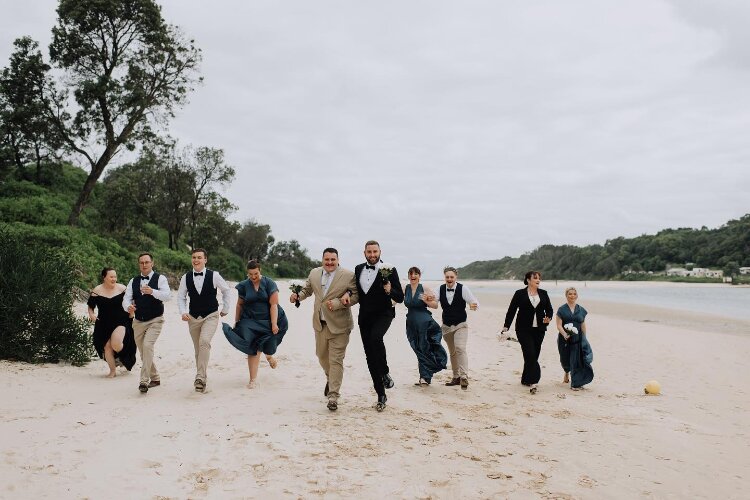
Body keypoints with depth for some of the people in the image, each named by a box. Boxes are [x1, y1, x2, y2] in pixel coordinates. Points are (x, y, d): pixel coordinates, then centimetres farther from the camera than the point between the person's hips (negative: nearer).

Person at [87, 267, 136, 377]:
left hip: (120, 322, -2)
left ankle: (121, 357, 16)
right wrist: (92, 315, -9)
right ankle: (112, 370, 20)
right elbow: (90, 307, 9)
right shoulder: (97, 291, 0)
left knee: (116, 344, -20)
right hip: (104, 324, 2)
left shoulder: (122, 289, -1)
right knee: (107, 347, 2)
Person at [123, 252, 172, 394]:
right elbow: (126, 298, 1)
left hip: (155, 321, -6)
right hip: (138, 322, 6)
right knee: (143, 352, 13)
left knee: (147, 346, -25)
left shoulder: (160, 278, -6)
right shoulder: (133, 281, 9)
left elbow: (167, 295, -20)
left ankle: (144, 381, -22)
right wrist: (128, 307, -23)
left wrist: (152, 291, -38)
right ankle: (155, 378, 32)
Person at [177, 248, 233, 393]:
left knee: (204, 342, -25)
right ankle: (201, 377, 24)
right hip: (193, 317, 3)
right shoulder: (186, 278, -2)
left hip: (211, 316, -3)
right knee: (198, 349, 10)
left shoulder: (214, 276, -8)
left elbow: (227, 291, 6)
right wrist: (183, 312, -8)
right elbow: (181, 297, 7)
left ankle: (200, 377, -25)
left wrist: (225, 309, 9)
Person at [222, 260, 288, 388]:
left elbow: (273, 305, -11)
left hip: (268, 320, -1)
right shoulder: (244, 286, 2)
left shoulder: (269, 283, -7)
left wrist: (274, 324, -17)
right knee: (252, 349, -6)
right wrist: (236, 323, 12)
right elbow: (239, 305, 11)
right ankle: (253, 379, -1)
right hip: (250, 321, 1)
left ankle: (269, 355, 38)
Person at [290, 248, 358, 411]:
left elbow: (356, 295, -12)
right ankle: (330, 379, 48)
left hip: (339, 325, -5)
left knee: (336, 360, -5)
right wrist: (298, 296, -3)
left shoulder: (348, 275, -10)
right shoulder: (314, 273, 6)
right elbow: (307, 290, 19)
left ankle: (333, 396, 1)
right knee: (322, 355, 20)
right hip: (320, 324, 5)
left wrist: (336, 303, -22)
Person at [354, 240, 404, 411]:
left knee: (375, 337, -35)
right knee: (370, 357, 4)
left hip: (383, 314, -4)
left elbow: (400, 298, -4)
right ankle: (381, 395, 14)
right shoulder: (358, 269, 9)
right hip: (365, 317, 5)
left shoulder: (389, 271, -4)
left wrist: (390, 290, -24)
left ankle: (385, 373, -14)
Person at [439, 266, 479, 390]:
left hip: (460, 325, -4)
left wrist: (473, 306, -37)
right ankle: (456, 377, 28)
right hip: (446, 326, 4)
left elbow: (475, 303, -13)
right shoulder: (440, 289, -3)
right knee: (452, 352, 15)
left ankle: (464, 377, -24)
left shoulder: (463, 288, -13)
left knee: (460, 348, -22)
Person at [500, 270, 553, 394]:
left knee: (534, 355, 6)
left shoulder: (543, 294, 10)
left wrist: (548, 318, -10)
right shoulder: (520, 294, 0)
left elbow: (549, 309, 13)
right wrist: (505, 327, -6)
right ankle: (532, 382, -17)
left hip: (539, 329, 4)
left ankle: (525, 379, 22)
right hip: (524, 329, -4)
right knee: (530, 354, -14)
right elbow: (511, 311, 0)